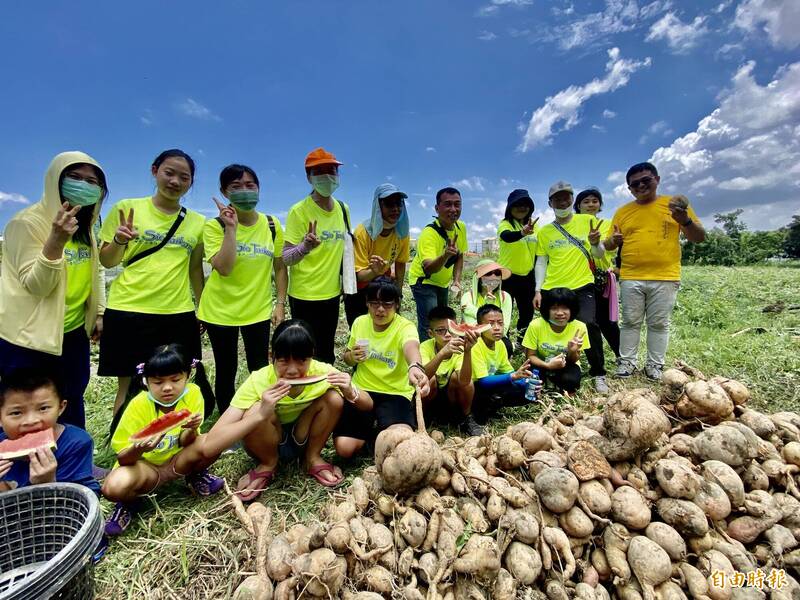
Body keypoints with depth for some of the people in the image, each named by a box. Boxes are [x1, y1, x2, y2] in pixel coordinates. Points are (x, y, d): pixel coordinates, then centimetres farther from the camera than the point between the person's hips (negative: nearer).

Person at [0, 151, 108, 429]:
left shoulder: (85, 223, 6)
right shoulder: (27, 222, -16)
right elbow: (35, 286, -21)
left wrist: (99, 311, 11)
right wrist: (56, 240, -34)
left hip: (74, 333, 7)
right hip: (29, 339, -6)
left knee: (72, 409, 18)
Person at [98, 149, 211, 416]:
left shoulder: (198, 222, 7)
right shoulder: (127, 208, 1)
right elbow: (107, 262, 4)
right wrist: (118, 241, -16)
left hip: (179, 314, 2)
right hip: (128, 311, -2)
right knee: (128, 385, 7)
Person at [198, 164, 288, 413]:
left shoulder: (272, 225, -2)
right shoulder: (214, 226, -10)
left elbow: (280, 267, 5)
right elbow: (224, 268, -24)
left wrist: (280, 303, 0)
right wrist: (231, 227, -24)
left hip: (258, 309, 2)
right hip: (220, 310, -1)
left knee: (260, 369, 8)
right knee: (226, 370, 12)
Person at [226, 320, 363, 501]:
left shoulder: (322, 371, -25)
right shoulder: (258, 382, -30)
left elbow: (368, 405, -15)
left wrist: (350, 392, -38)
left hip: (305, 439, 1)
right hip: (270, 443, -1)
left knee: (334, 398, -25)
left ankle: (313, 458, 0)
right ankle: (267, 465, -1)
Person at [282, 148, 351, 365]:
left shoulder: (343, 209, 4)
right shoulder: (299, 210, -13)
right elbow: (285, 258, -17)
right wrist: (305, 247, -36)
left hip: (332, 293, 6)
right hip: (305, 296, -5)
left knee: (327, 354, 19)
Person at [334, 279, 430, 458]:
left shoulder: (405, 327, -14)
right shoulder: (360, 322, 1)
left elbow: (411, 347, -41)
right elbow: (347, 357, 17)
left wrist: (415, 366, -67)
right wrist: (352, 357, -10)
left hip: (395, 393, -3)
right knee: (344, 448, -16)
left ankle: (381, 431, 9)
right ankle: (367, 428, 18)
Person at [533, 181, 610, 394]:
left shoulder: (587, 221, 4)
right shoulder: (545, 231, 7)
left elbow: (599, 255, 6)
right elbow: (541, 262, 8)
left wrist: (595, 243, -17)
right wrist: (538, 290, 0)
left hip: (582, 286, -2)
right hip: (552, 288, 2)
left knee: (589, 324, -17)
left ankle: (598, 374, -1)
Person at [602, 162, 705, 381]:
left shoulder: (675, 205, 5)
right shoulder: (622, 211, 9)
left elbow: (699, 237, 4)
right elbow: (610, 245, 12)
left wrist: (685, 221, -14)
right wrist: (613, 241, -11)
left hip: (665, 278, -1)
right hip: (631, 278, 1)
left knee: (659, 324, 5)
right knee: (630, 322, 6)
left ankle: (655, 365, 15)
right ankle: (627, 362, 14)